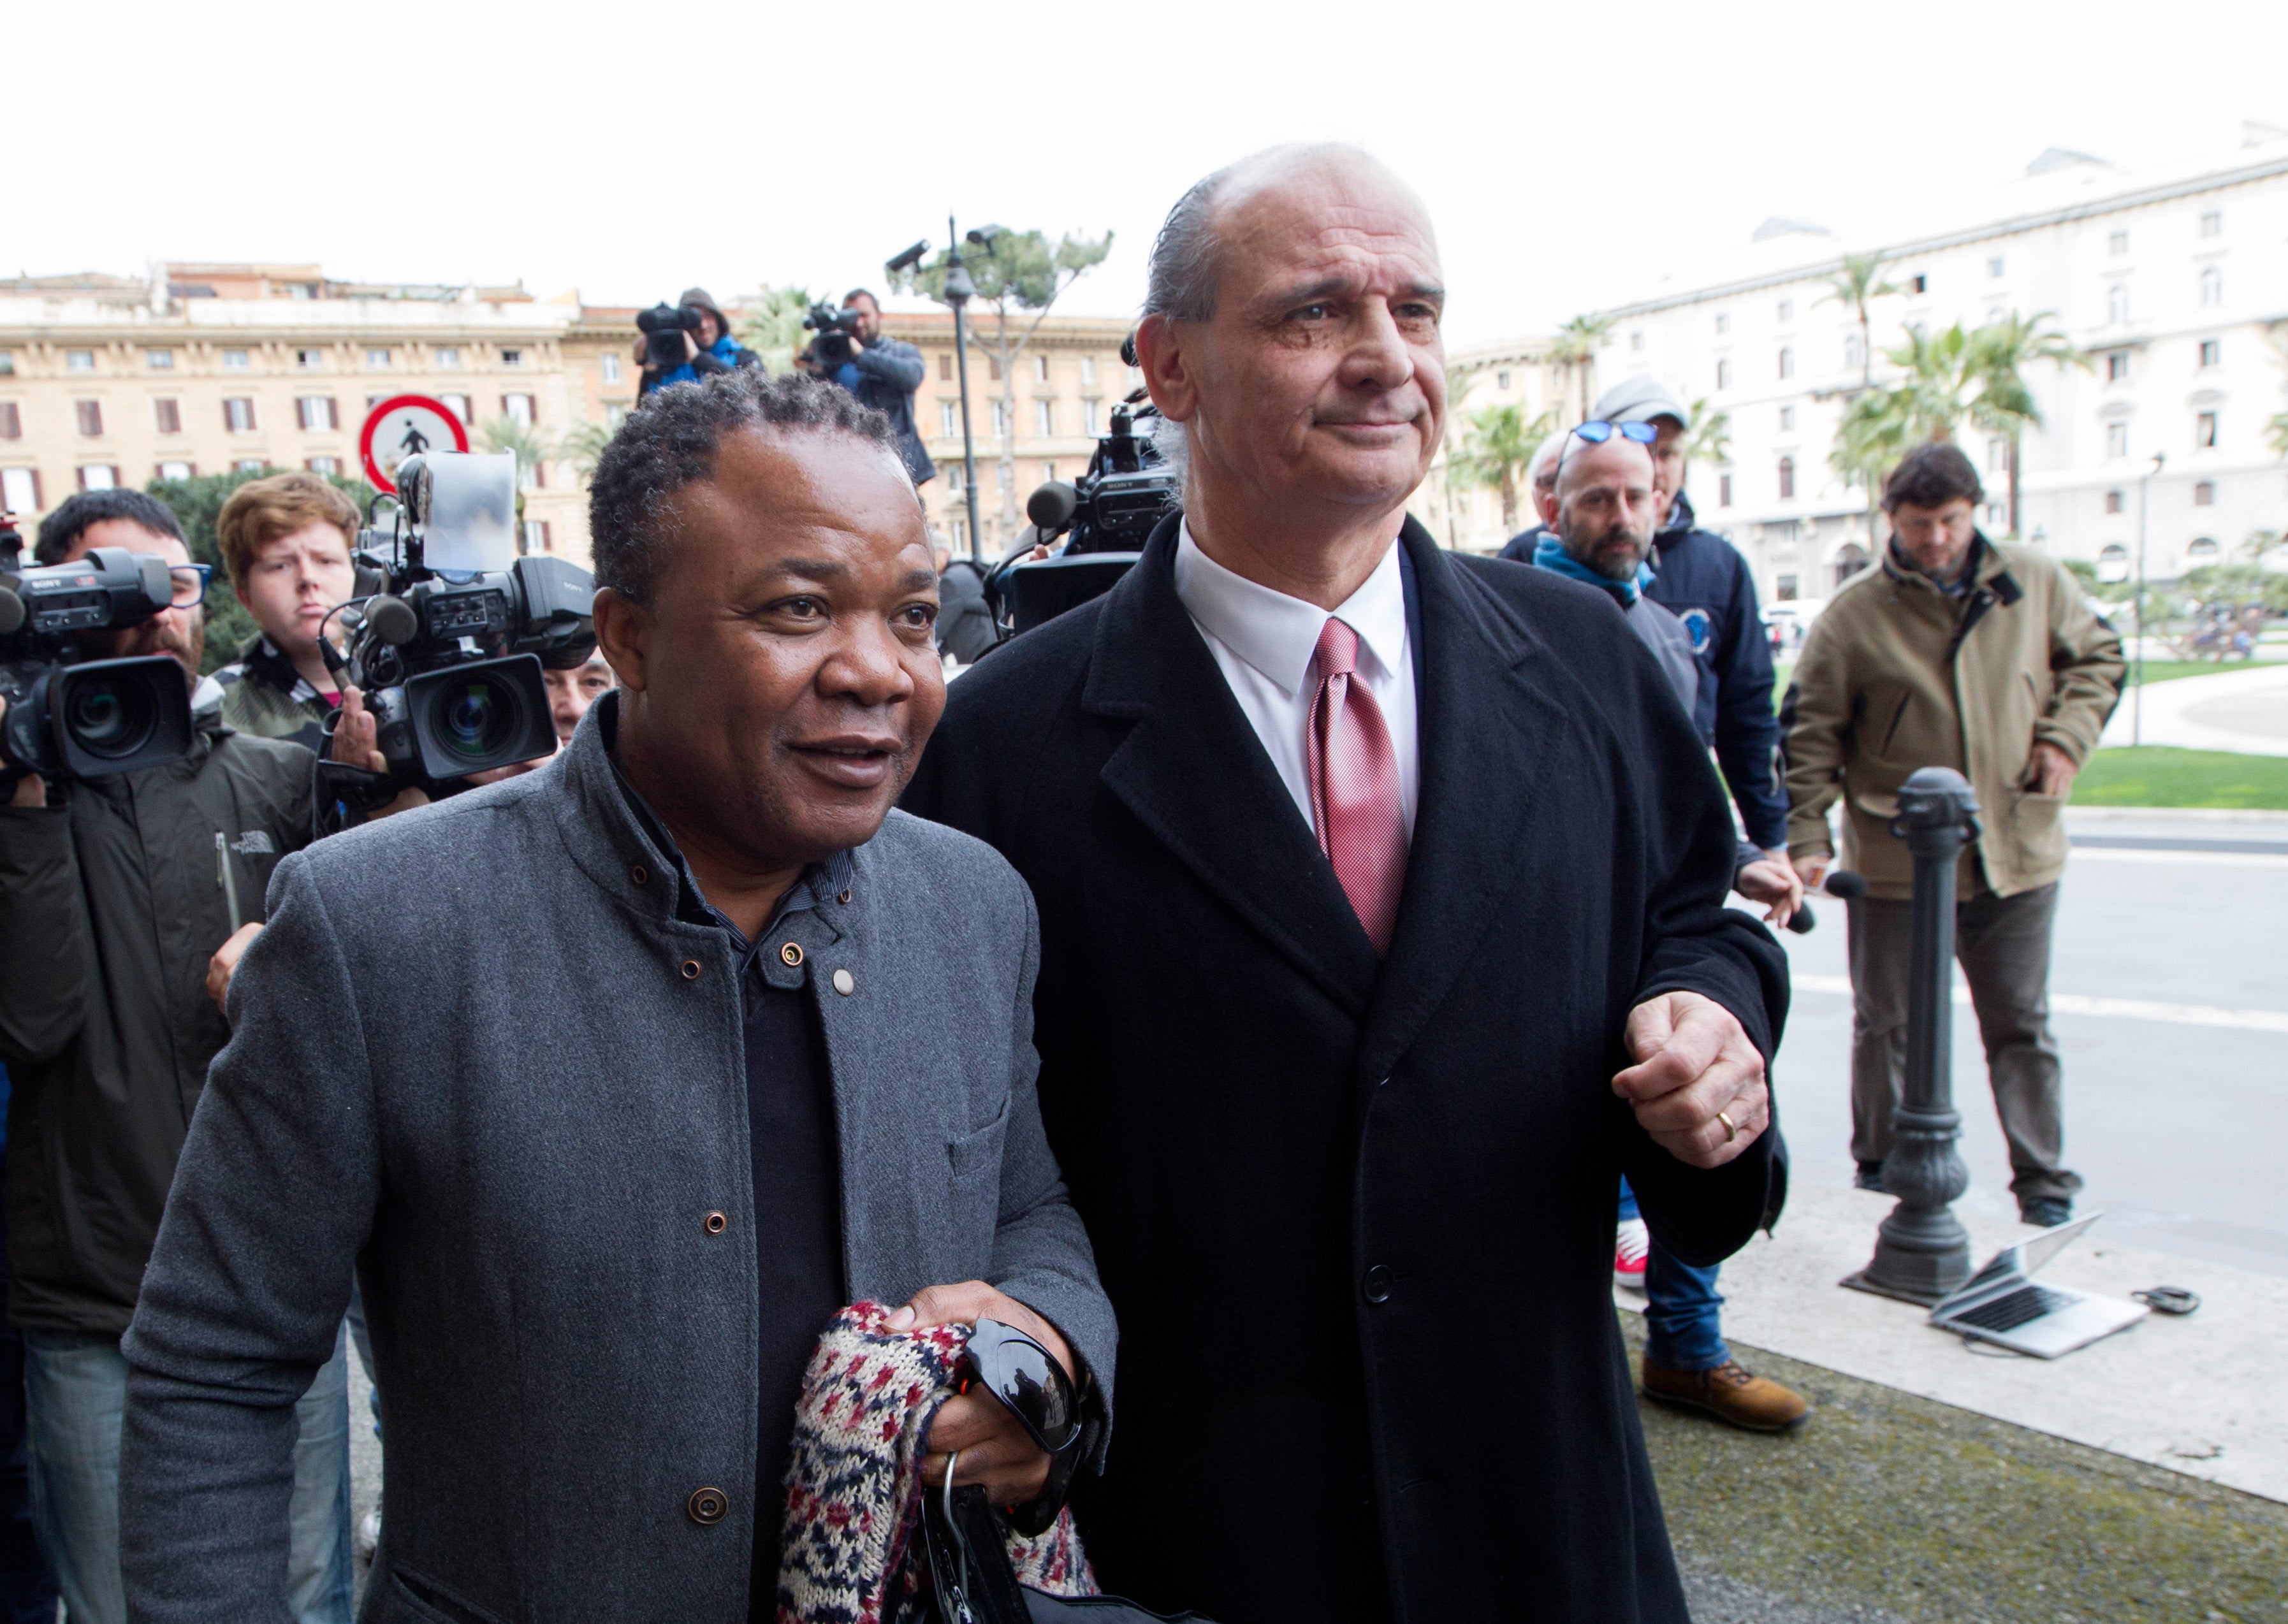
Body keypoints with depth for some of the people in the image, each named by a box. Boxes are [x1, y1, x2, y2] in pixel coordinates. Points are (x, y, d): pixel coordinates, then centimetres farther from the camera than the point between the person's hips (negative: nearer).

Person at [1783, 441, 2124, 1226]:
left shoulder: (2037, 583, 2)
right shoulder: (1854, 614, -7)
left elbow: (2098, 656, 17)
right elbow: (1810, 732, -4)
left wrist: (2066, 737, -1)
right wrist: (1806, 838, -11)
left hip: (2016, 852, 2)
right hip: (1894, 861, -2)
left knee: (2021, 1027, 11)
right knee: (1887, 1023, 9)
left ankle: (2046, 1189, 22)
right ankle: (1881, 1176, 25)